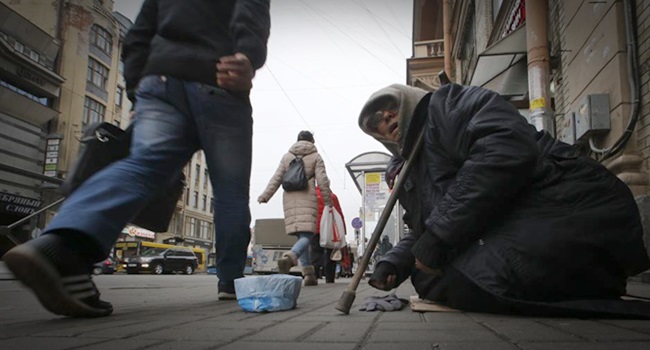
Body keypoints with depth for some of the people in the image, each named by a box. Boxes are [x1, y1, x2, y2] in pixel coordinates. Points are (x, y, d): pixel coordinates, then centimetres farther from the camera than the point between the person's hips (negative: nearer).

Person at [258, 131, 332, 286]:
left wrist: (265, 195, 8)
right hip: (307, 198, -4)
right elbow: (322, 180, 0)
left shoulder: (287, 156, 17)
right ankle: (290, 257, -38)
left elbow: (276, 178, 9)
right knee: (306, 235, -9)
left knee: (300, 236, 7)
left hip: (290, 198, 4)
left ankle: (309, 274, 4)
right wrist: (328, 200, 8)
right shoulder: (315, 157, 8)